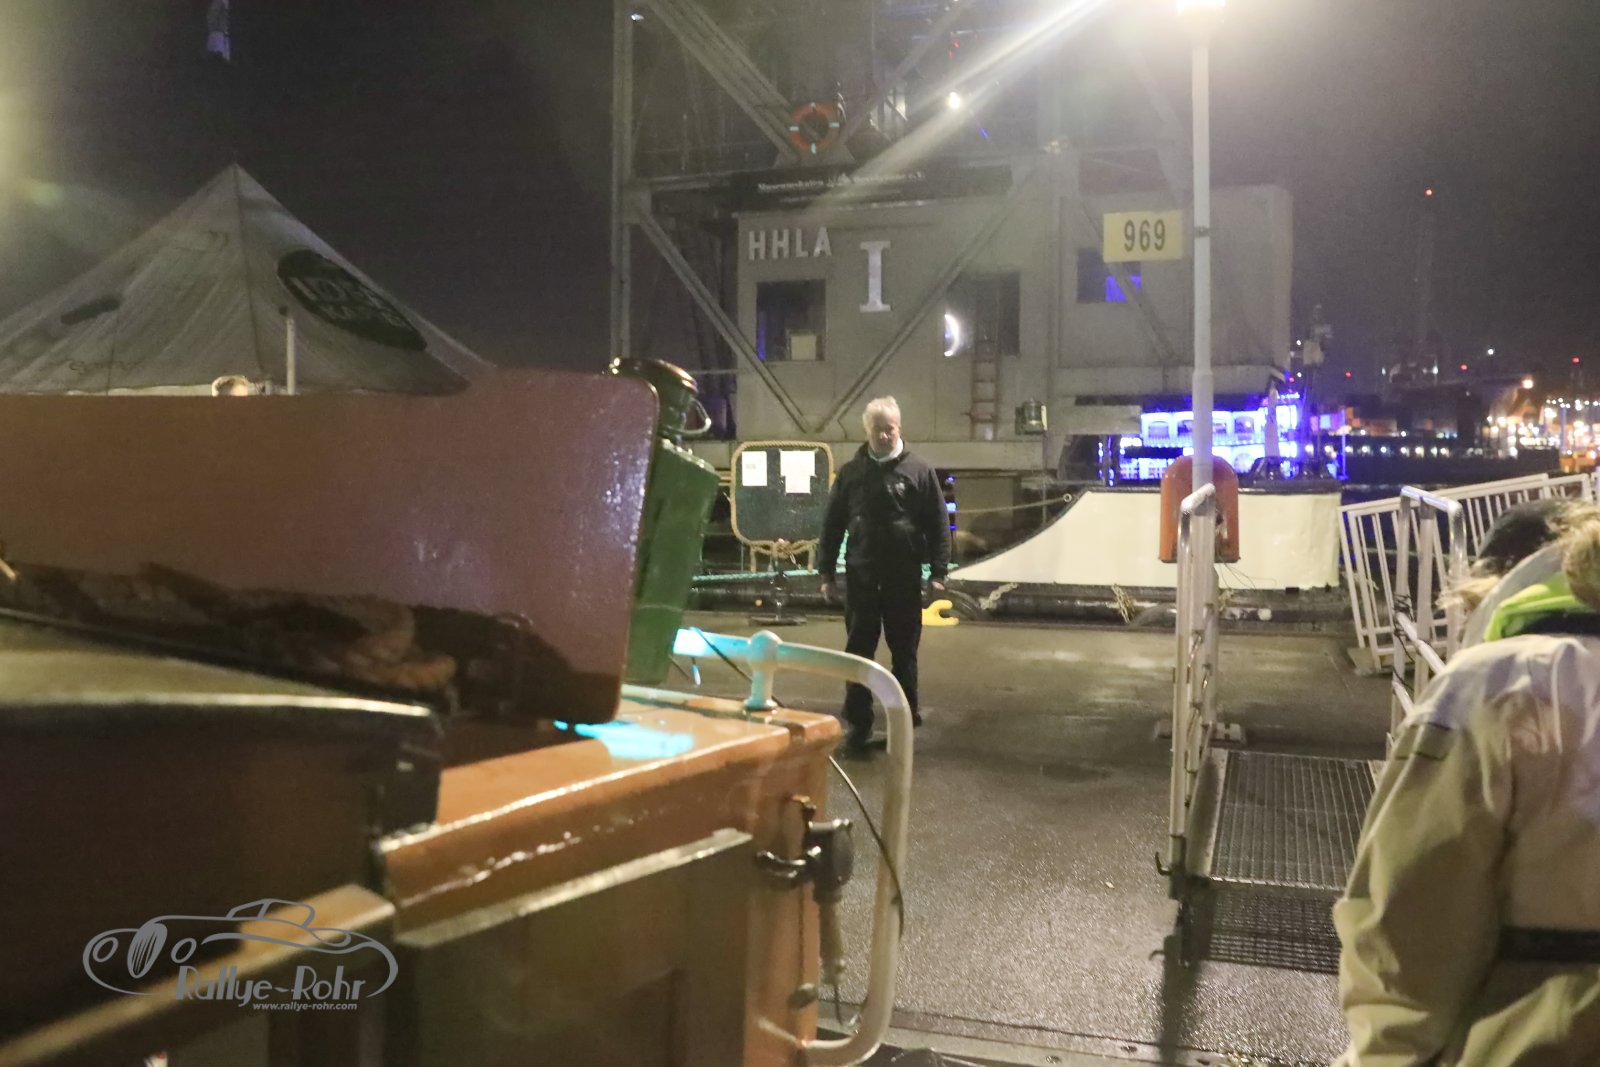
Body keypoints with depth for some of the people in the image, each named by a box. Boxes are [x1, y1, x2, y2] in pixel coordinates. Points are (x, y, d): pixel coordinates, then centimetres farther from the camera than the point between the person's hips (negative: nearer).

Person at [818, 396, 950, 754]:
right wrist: (826, 572, 4)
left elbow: (939, 524, 0)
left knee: (904, 651, 9)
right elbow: (832, 525, 7)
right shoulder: (850, 472, 4)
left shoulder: (919, 471, -1)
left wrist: (938, 571, -5)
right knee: (859, 651, 4)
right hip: (861, 576, 1)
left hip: (905, 577, -1)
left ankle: (906, 716, 22)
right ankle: (858, 724, 10)